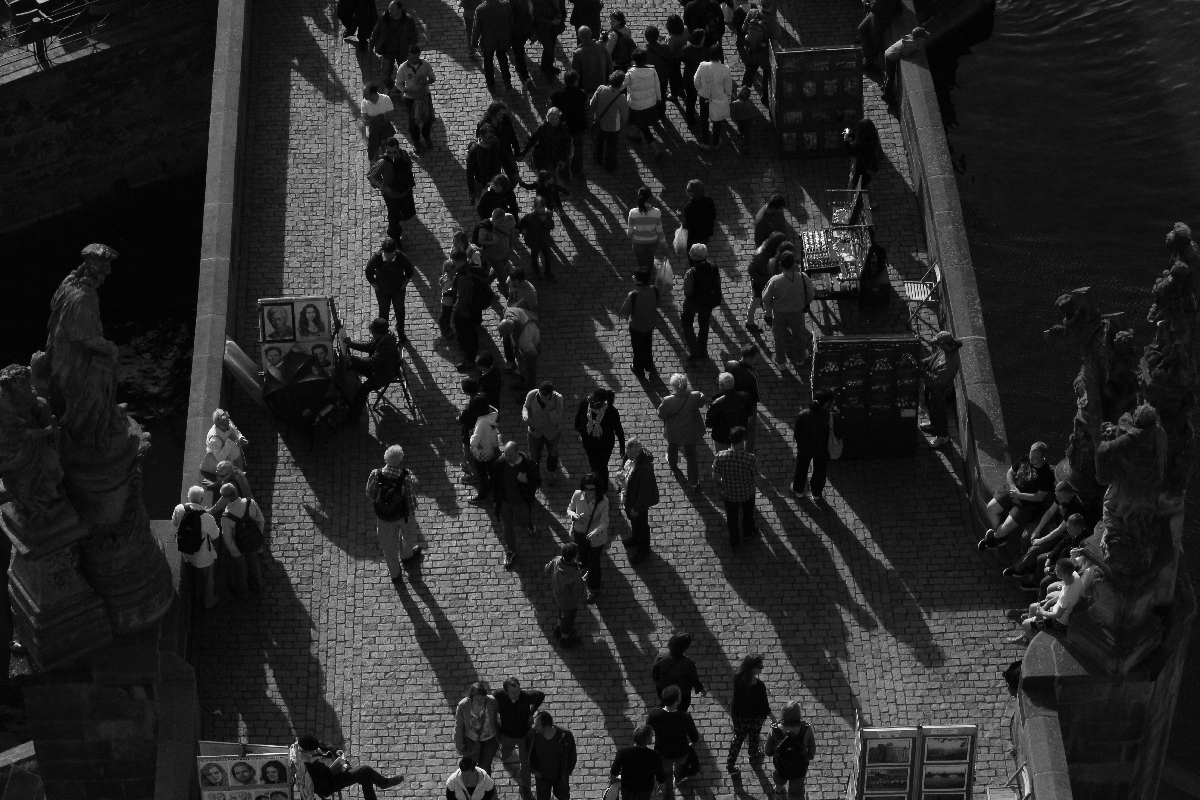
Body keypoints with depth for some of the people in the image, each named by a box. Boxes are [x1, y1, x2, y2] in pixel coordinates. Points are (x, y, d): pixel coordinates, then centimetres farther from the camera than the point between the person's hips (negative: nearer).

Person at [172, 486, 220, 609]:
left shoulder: (179, 510, -22)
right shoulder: (207, 517, -33)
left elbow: (174, 523, -1)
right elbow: (215, 535, -16)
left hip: (185, 553, 4)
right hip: (202, 556, -4)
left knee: (196, 575, 33)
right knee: (208, 579, 25)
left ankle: (198, 596, 55)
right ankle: (209, 602, 46)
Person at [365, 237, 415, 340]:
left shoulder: (401, 257, -29)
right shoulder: (376, 259, -31)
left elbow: (409, 270, -7)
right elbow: (369, 273, -12)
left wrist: (403, 285, -7)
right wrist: (376, 287, -10)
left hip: (398, 290, 1)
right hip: (382, 291, -1)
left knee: (400, 311, 22)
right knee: (383, 312, 16)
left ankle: (401, 333, 47)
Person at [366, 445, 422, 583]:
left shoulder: (375, 475, -30)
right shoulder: (407, 479, -35)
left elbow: (370, 494, -11)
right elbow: (412, 502, -24)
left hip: (383, 517, 1)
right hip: (403, 516, -1)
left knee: (388, 545, 27)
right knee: (408, 535, 35)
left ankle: (394, 574, 49)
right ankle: (407, 556, 64)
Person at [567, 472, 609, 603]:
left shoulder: (603, 501, -28)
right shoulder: (577, 495, -20)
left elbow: (604, 522, -26)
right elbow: (569, 510, -4)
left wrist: (596, 531, -46)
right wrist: (574, 515, -28)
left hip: (595, 537, -4)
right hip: (579, 533, 4)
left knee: (593, 562, 13)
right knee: (582, 557, 30)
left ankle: (593, 590, 38)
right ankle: (587, 573, 64)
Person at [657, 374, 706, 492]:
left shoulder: (668, 401, -32)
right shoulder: (695, 397, -26)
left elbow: (661, 415, -18)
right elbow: (701, 403, -3)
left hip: (674, 433, -1)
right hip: (691, 432, 1)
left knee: (672, 447, 33)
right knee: (691, 456, 17)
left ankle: (672, 463, 63)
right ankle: (693, 483, 22)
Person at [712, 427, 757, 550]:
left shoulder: (721, 456, -28)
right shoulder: (750, 459, -33)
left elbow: (715, 475, -15)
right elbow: (755, 476, -17)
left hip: (728, 494, 1)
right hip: (747, 493, -1)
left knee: (732, 517, 28)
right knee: (748, 514, 32)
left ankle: (734, 543, 48)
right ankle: (748, 532, 61)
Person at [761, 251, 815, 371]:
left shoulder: (775, 281, -30)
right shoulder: (803, 278, -26)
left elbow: (766, 298, -16)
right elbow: (811, 295, -11)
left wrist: (768, 312, 4)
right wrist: (805, 303, 11)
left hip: (779, 313, -1)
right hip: (797, 312, 1)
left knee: (780, 337, 24)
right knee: (799, 335, 28)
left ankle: (781, 362, 43)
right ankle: (800, 358, 51)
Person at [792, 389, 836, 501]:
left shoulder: (802, 414, -25)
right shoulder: (828, 416, -29)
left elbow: (796, 433, -13)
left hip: (804, 448, 1)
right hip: (822, 450, -1)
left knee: (801, 468, 27)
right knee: (819, 470, 25)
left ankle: (798, 490, 47)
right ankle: (816, 494, 44)